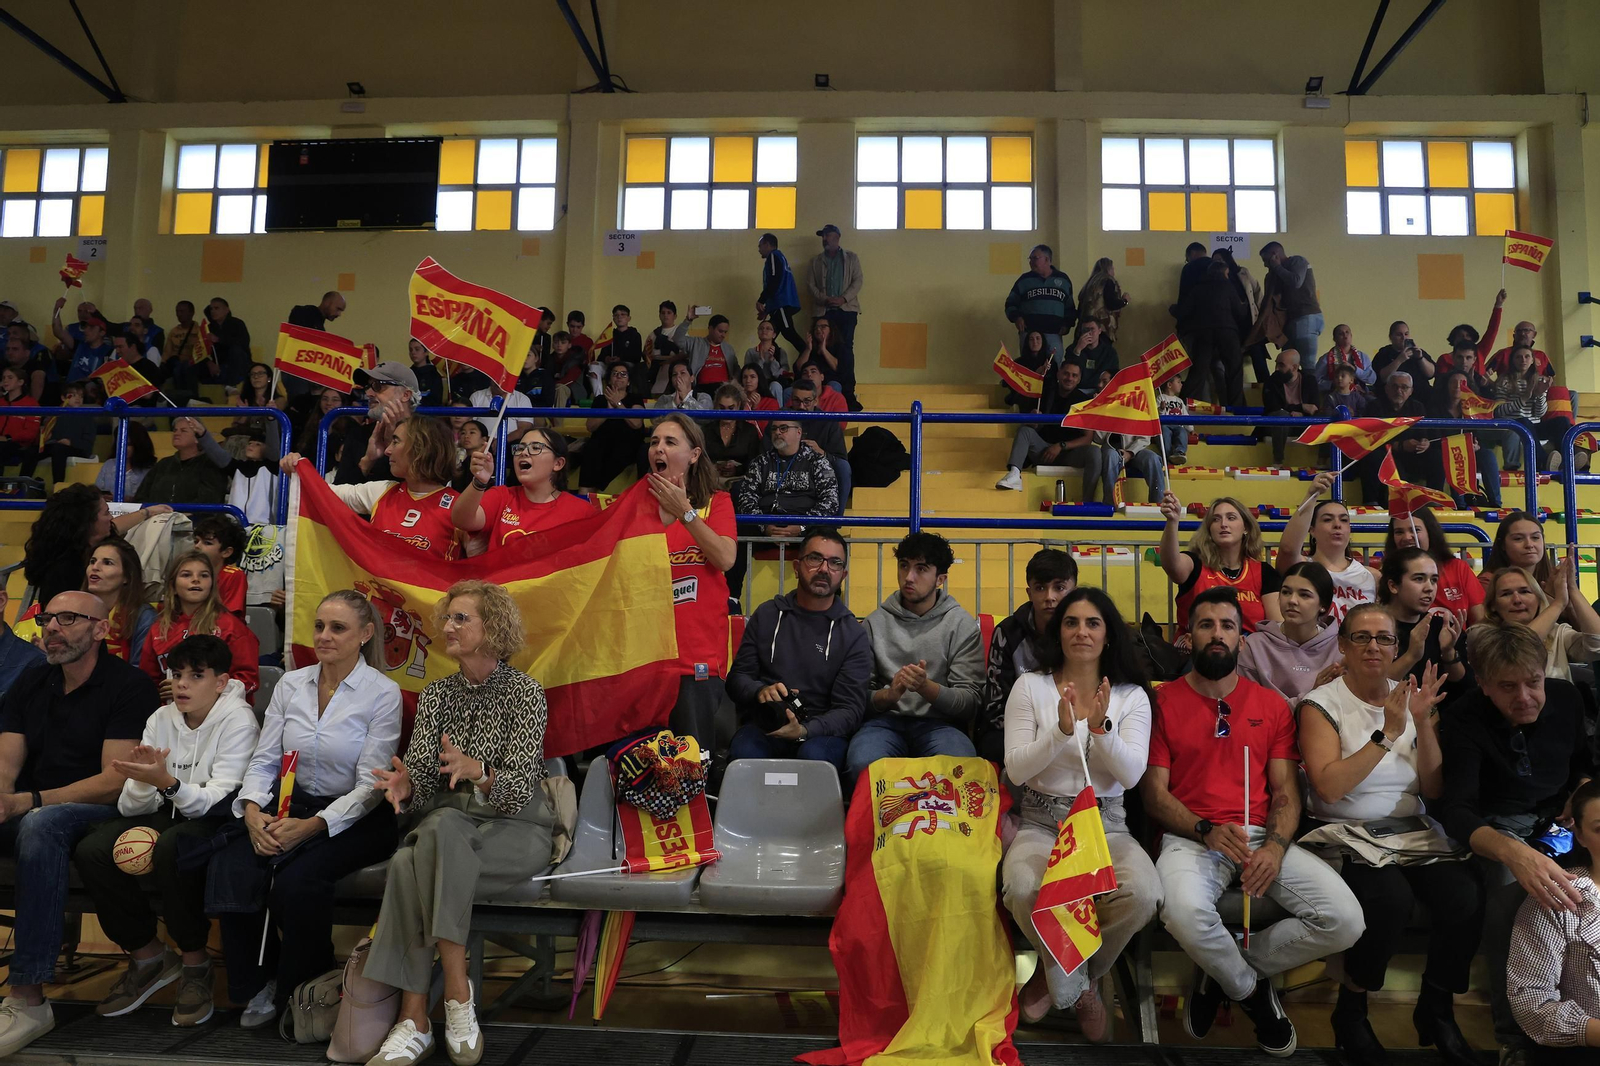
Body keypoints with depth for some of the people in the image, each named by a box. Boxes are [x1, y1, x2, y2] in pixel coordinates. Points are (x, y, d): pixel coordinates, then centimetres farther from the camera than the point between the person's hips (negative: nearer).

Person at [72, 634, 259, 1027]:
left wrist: (167, 782, -36)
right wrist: (143, 782, -22)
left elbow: (219, 800, -20)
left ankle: (195, 964, -14)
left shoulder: (238, 721, -12)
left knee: (171, 847, -36)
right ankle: (148, 957, 1)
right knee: (91, 851, -18)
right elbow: (132, 807, 1)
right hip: (168, 815, 6)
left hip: (214, 822, -6)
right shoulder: (161, 719, 5)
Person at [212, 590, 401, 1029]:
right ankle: (258, 985, -1)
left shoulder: (382, 693, -8)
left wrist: (314, 825, -24)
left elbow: (370, 786, -12)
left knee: (296, 880, -29)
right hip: (291, 806, 5)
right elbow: (263, 760, 7)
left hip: (355, 818, -5)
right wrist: (252, 810, -13)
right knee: (231, 865, -23)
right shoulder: (291, 684, 8)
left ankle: (301, 993, -1)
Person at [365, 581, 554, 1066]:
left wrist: (478, 772, -35)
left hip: (516, 830, -3)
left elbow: (520, 790, -14)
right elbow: (422, 782, 1)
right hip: (448, 825, 4)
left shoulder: (524, 692, -6)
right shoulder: (435, 695, 8)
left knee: (441, 830, -33)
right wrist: (405, 786, -23)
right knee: (407, 861, -29)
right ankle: (413, 1020, -26)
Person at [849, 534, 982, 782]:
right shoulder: (875, 622, 9)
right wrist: (889, 695, -17)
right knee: (860, 765, -33)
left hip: (940, 722, 0)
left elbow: (971, 701, -2)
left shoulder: (963, 625, 5)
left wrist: (926, 687, -20)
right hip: (886, 719, 1)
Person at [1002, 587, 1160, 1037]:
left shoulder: (1132, 696, 5)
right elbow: (1016, 770, -6)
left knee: (1142, 894, -31)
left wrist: (1101, 727, -25)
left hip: (1106, 826, 2)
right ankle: (1078, 989, 0)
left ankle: (1058, 974, 1)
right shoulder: (1030, 686, 2)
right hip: (1041, 825, -1)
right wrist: (1062, 730, -21)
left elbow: (1131, 775, -7)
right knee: (1025, 890, -34)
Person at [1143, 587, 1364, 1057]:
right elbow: (1154, 793, 0)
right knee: (1184, 911, -36)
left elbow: (1286, 791, 9)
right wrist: (1207, 830, -18)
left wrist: (1276, 847, -12)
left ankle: (1223, 973, 6)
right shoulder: (1164, 701, 4)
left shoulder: (1271, 704, 14)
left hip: (1262, 837, 4)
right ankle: (1251, 990, 2)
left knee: (1345, 921, -19)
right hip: (1191, 838, -3)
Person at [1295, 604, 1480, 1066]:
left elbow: (1433, 790, 5)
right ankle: (1351, 1009, -6)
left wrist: (1423, 722, -8)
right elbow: (1328, 786, -15)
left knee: (1465, 898, -25)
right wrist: (1388, 734, -17)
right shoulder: (1321, 704, -2)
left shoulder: (1409, 698, 11)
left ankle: (1436, 1010, 2)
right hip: (1351, 838, -4)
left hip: (1417, 835, 4)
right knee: (1393, 899, -32)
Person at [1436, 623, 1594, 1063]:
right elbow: (1455, 810, -30)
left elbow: (1583, 760, 18)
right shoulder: (1465, 721, -21)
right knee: (1510, 891, -34)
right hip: (1498, 827, -5)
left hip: (1559, 818, 5)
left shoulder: (1565, 697, -5)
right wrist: (1514, 852, -50)